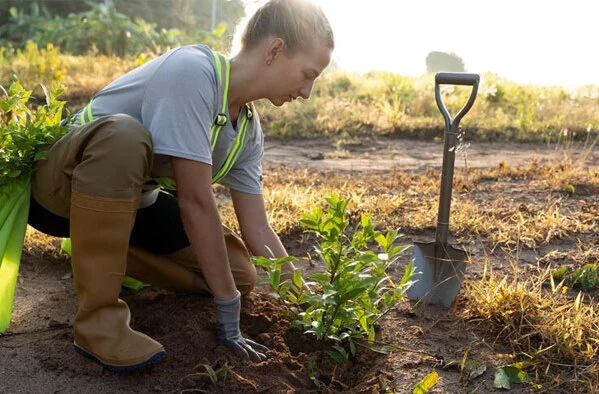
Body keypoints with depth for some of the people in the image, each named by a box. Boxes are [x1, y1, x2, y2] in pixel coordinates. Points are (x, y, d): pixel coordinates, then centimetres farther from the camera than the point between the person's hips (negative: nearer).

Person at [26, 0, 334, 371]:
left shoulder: (249, 129, -5)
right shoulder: (192, 70, -29)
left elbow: (257, 229, -1)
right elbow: (195, 201, -32)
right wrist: (230, 313, -27)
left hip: (132, 199, 7)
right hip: (59, 187, -7)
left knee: (240, 274, -2)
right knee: (125, 136, -39)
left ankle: (103, 252, 13)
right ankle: (97, 317, -26)